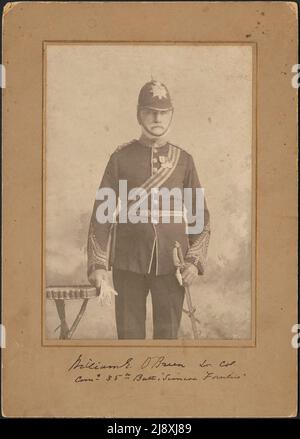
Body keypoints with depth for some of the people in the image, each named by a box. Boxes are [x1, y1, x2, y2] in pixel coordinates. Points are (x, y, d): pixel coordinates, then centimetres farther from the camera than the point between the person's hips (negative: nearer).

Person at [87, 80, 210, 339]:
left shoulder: (184, 160, 5)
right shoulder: (121, 158, 1)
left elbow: (201, 216, 8)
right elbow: (101, 213, 0)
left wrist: (195, 261, -4)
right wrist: (98, 265, -7)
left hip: (171, 265, 1)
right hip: (128, 264, -1)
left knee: (168, 335, 6)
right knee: (129, 335, 6)